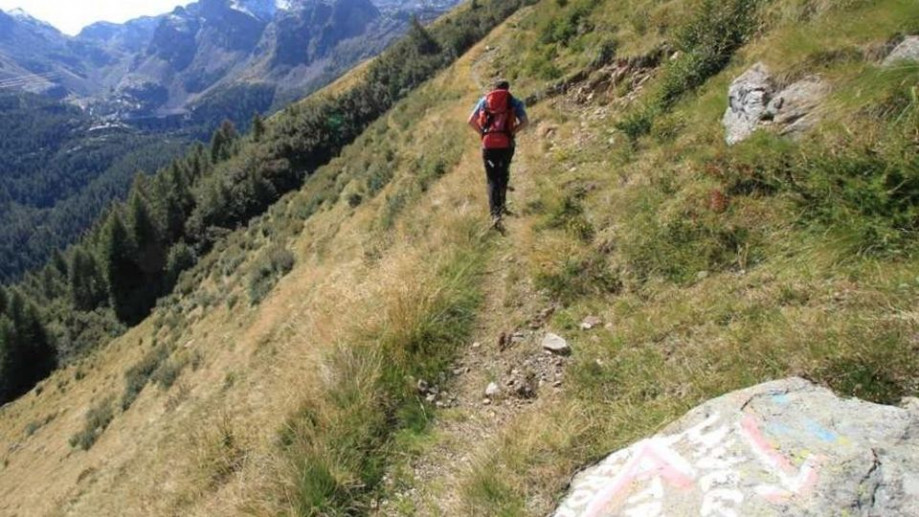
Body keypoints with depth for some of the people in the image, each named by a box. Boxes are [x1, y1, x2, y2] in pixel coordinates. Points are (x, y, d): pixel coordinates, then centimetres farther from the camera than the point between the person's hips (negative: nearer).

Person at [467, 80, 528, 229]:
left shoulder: (484, 100, 12)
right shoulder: (514, 102, 9)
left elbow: (471, 121, 2)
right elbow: (525, 121, -5)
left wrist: (482, 133, 10)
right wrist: (512, 132, 4)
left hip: (488, 144, 0)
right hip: (506, 144, 0)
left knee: (492, 179, 4)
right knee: (503, 175, 24)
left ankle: (495, 214, -11)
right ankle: (501, 205, 35)